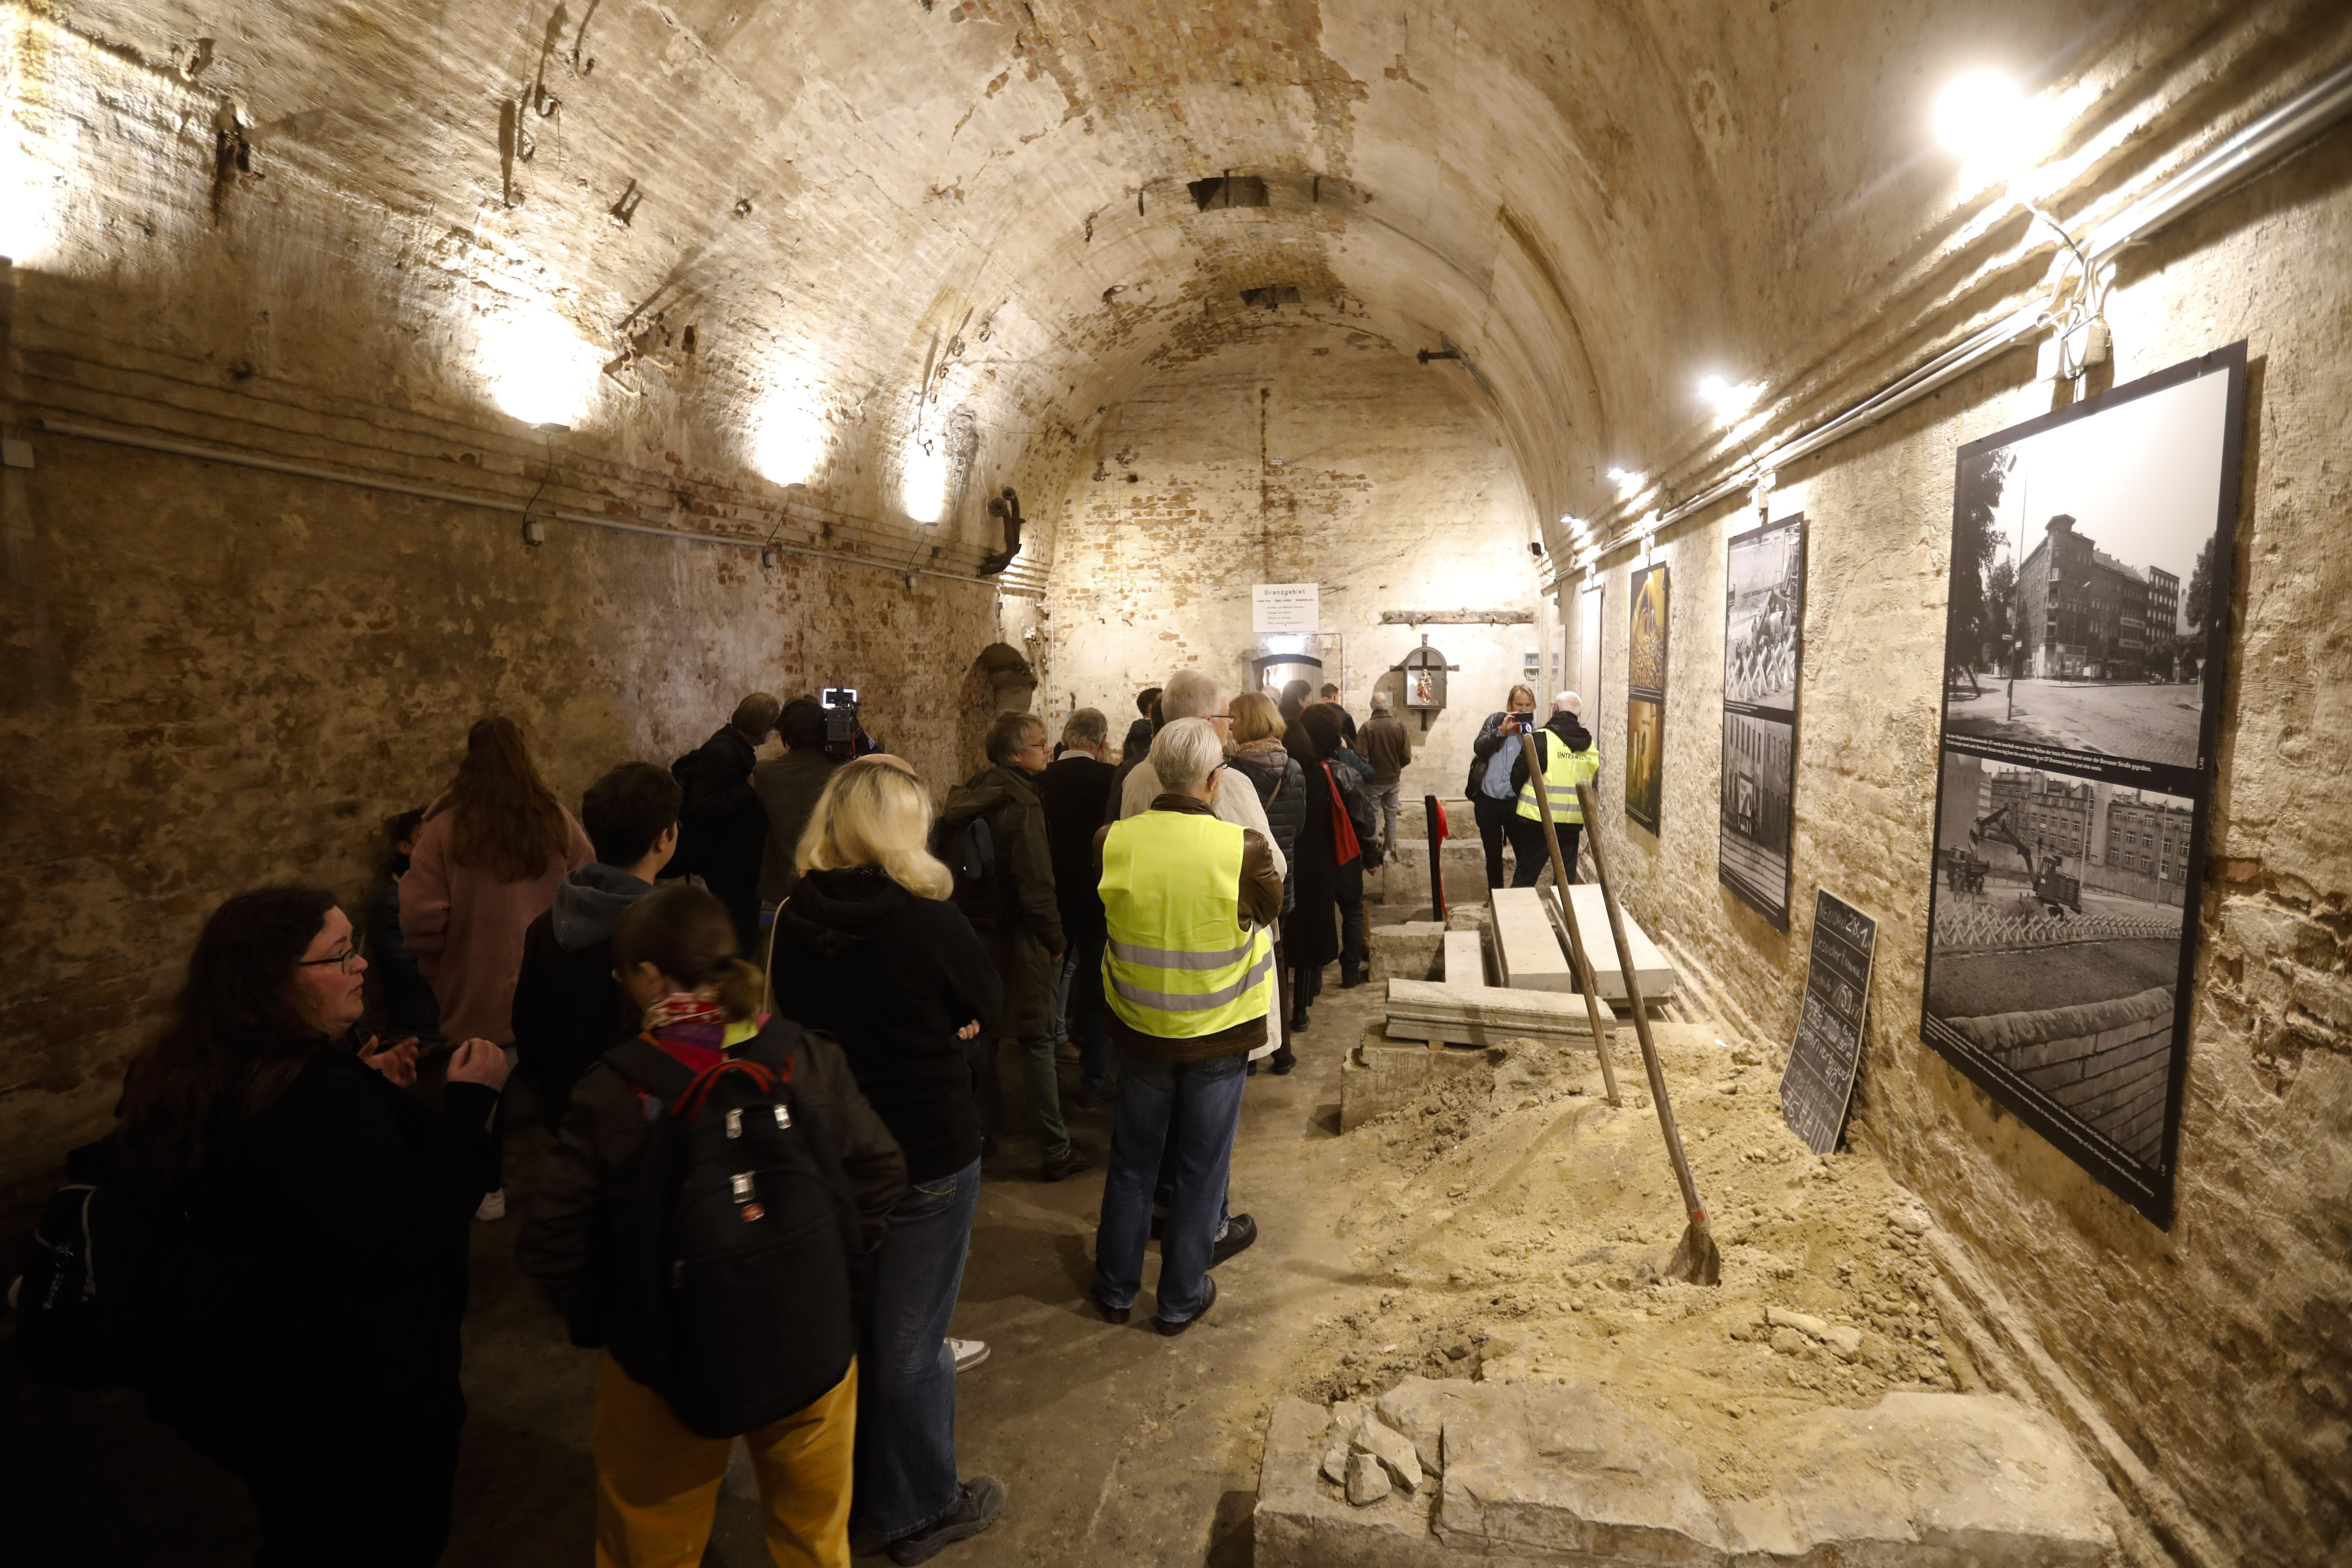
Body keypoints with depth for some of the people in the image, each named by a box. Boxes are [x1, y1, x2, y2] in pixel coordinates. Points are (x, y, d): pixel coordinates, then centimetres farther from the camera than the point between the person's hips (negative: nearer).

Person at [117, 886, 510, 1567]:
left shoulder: (204, 1078, -2)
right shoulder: (317, 1096, -34)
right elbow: (400, 1236, -33)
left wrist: (366, 1091, 1)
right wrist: (468, 1101, -29)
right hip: (344, 1400, -9)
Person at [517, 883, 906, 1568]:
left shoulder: (614, 1087, -17)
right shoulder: (810, 1059, -12)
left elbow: (551, 1242, -13)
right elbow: (881, 1175, -6)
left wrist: (596, 1318, 4)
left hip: (664, 1363, -1)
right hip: (811, 1350, 2)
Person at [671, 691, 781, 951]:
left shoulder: (736, 746, 7)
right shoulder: (722, 752, -23)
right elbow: (701, 807, -30)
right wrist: (750, 788, -27)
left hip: (737, 857, 10)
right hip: (727, 862, -10)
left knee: (740, 930, 19)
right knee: (740, 933, -4)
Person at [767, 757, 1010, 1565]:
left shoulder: (793, 919, -7)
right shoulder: (926, 918, -23)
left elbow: (796, 1016, 7)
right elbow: (987, 1008, -9)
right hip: (928, 1155, -5)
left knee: (851, 1325, 23)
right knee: (910, 1340, 11)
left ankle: (854, 1496, 43)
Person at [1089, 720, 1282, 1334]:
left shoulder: (1113, 843, -16)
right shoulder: (1244, 850, -24)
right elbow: (1267, 910, -5)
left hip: (1140, 1029, 2)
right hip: (1219, 1035, -2)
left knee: (1132, 1161, 21)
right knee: (1201, 1169, 16)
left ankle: (1116, 1288, 35)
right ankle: (1181, 1298, 30)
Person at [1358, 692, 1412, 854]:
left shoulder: (1367, 727, -18)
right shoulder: (1400, 726, -9)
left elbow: (1362, 758, -19)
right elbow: (1407, 758, -7)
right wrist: (1395, 767, 13)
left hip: (1374, 780, -3)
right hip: (1393, 779, 3)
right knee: (1391, 816, 16)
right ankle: (1390, 850, 22)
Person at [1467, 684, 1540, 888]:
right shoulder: (1496, 721, 3)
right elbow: (1479, 748, -11)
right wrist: (1501, 731, -22)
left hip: (1515, 802, -1)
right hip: (1487, 800, 1)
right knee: (1493, 856, 13)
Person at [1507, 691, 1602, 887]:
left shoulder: (1542, 738, -12)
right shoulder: (1591, 746, 7)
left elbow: (1518, 774, -8)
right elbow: (1592, 784, 14)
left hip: (1537, 821, -5)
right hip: (1572, 824, 5)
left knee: (1525, 878, 5)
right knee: (1567, 879, 14)